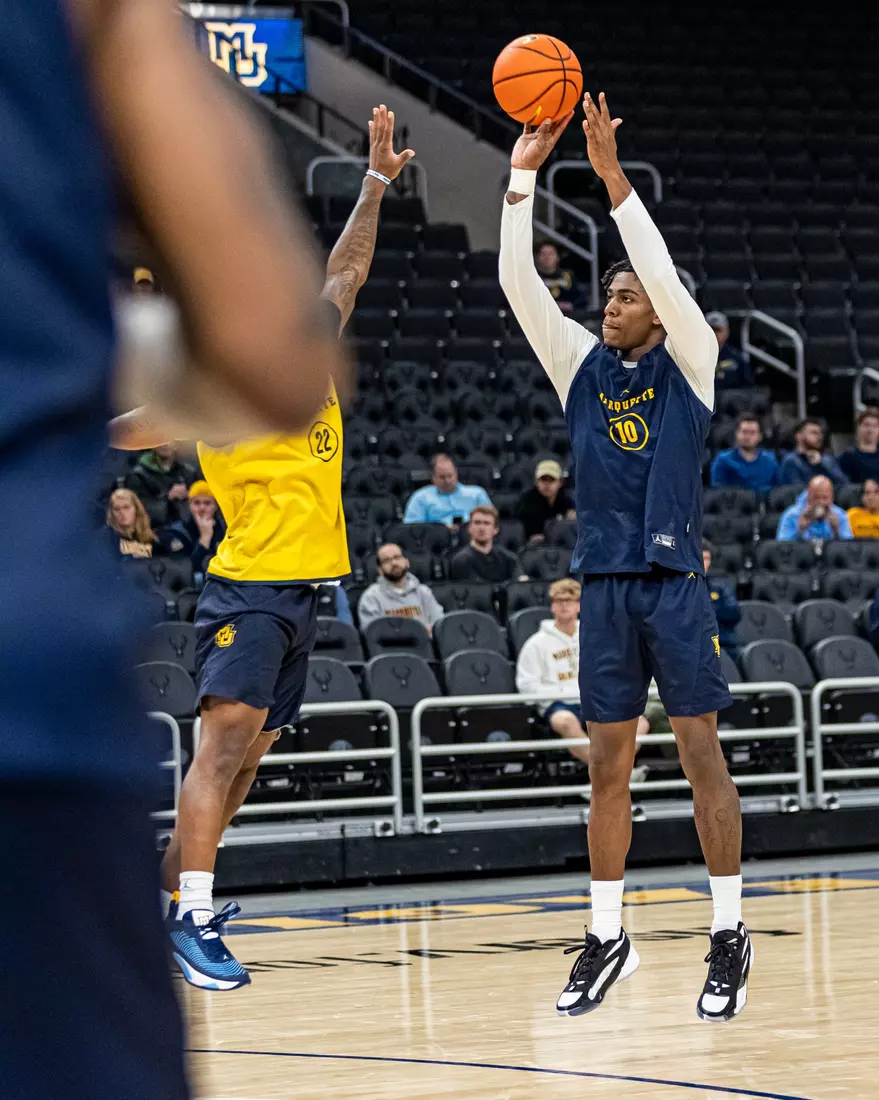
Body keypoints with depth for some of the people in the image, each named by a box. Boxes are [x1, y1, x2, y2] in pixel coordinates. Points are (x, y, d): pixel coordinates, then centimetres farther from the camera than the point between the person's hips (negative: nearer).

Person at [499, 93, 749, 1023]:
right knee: (608, 766, 6)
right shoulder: (580, 363, 11)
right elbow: (518, 282, 2)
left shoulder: (688, 362, 2)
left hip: (674, 580, -4)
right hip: (603, 586, 4)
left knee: (700, 754, -3)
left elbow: (663, 273, -14)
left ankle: (729, 936, 2)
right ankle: (607, 939, 12)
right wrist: (523, 175, -6)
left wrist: (613, 176, -19)